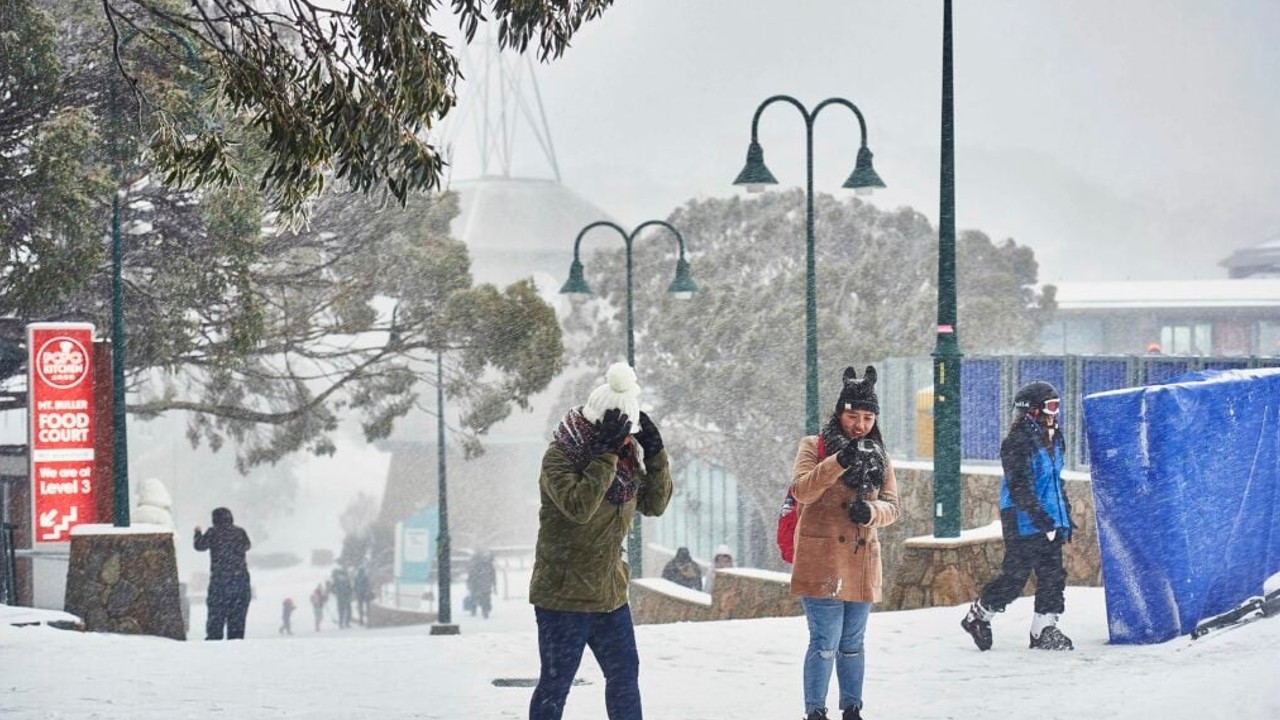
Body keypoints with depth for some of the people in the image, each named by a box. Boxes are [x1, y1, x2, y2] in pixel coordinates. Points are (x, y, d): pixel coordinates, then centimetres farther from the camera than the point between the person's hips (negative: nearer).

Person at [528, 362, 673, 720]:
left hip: (610, 593, 7)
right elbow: (579, 506, -30)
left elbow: (655, 504, 8)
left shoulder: (625, 456, 6)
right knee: (555, 683, -1)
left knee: (625, 674, 14)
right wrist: (606, 454, -30)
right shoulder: (559, 457, -16)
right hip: (563, 594, -7)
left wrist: (655, 454, -5)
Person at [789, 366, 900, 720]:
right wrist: (838, 462, -29)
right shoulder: (814, 447, -1)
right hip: (821, 562, -5)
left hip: (862, 562, 5)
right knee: (825, 644, -7)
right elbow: (801, 491, -17)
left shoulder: (879, 457, 12)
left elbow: (891, 507, 7)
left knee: (852, 644, 14)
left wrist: (870, 511, -16)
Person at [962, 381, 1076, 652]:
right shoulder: (1018, 443, -15)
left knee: (1053, 576, 5)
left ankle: (1045, 629, 12)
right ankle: (978, 616, 14)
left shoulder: (1054, 440, 14)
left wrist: (1065, 516, 22)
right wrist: (1041, 519, -25)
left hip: (1050, 524, 9)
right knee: (1014, 577, -4)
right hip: (1023, 524, -9)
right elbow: (1019, 487, -21)